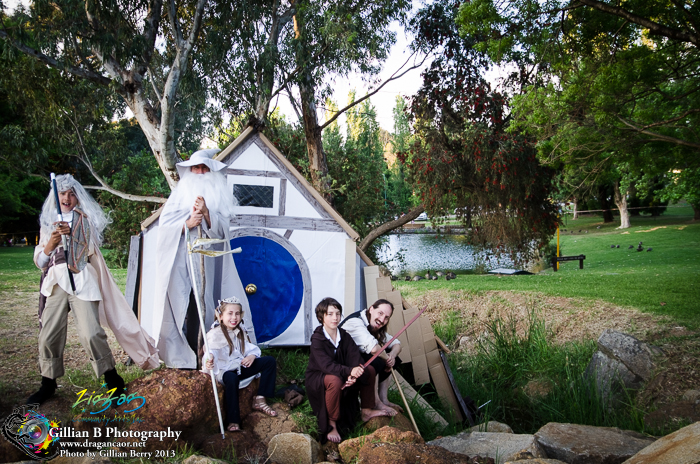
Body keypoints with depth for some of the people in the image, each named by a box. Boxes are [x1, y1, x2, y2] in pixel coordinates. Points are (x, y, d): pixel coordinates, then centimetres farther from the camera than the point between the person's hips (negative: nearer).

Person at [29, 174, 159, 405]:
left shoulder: (84, 219, 13)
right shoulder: (48, 223, 21)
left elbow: (89, 248, -3)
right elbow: (39, 260, 16)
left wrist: (71, 234, -22)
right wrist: (50, 244, -5)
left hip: (80, 280, -3)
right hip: (55, 282, 3)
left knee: (90, 333, -13)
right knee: (48, 335, -3)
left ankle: (112, 379, -1)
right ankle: (48, 384, 14)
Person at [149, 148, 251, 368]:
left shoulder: (220, 196, 11)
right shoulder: (180, 194, 9)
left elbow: (221, 229, 1)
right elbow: (164, 225, 3)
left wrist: (206, 213, -14)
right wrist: (187, 223, -13)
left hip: (208, 261, 1)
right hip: (181, 258, 0)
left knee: (202, 305, -4)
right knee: (181, 305, -4)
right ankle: (181, 356, 4)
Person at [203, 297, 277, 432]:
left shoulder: (241, 331, 6)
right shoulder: (214, 334, -16)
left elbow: (249, 347, 9)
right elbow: (211, 352, -30)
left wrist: (252, 355, -15)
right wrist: (209, 362, -54)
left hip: (241, 367, 7)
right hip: (223, 370, -7)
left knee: (270, 361, -4)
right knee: (231, 378, -43)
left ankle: (260, 400, -3)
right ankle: (233, 421, -31)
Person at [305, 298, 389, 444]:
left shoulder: (344, 336, -3)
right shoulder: (317, 339, -21)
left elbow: (356, 358, -12)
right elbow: (326, 365, -33)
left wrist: (354, 375, -33)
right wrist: (349, 371, -46)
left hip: (342, 376, 7)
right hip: (317, 379, -7)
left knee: (369, 370, -4)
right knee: (334, 380, -39)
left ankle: (366, 411, 11)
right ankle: (331, 425, -20)